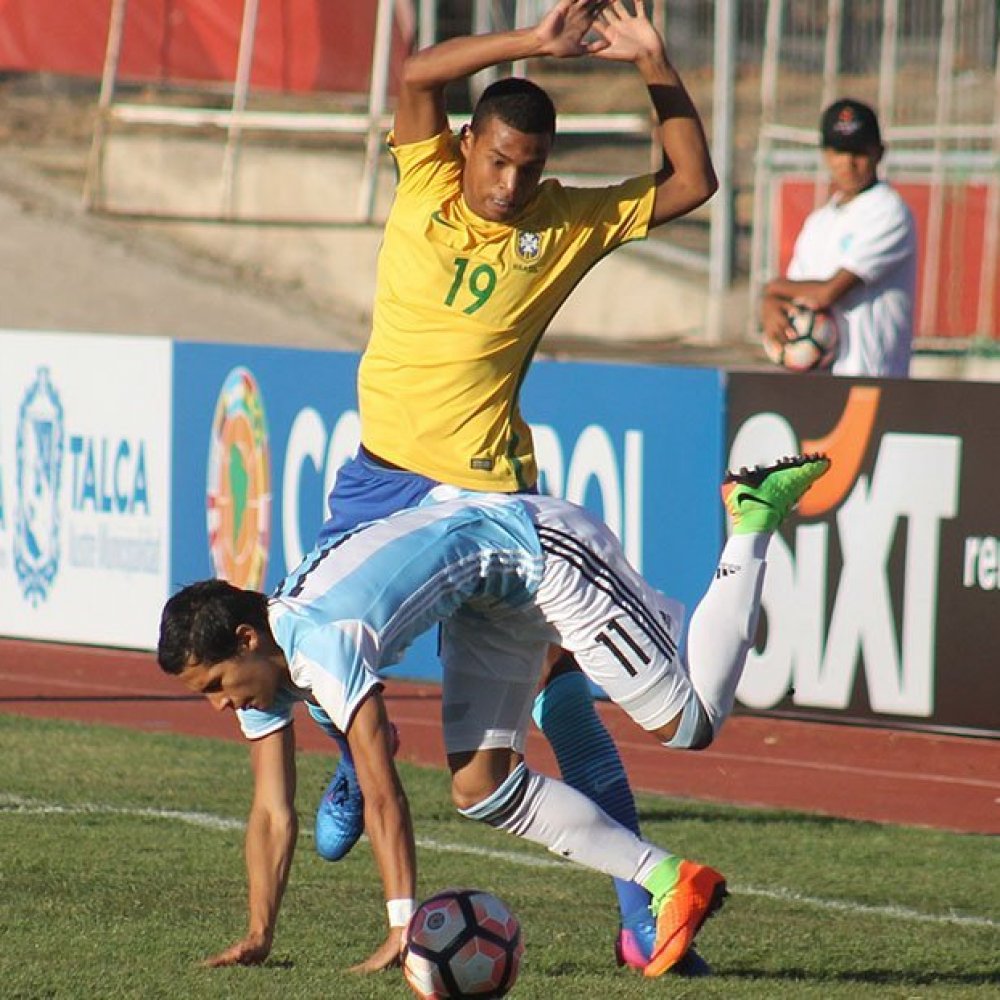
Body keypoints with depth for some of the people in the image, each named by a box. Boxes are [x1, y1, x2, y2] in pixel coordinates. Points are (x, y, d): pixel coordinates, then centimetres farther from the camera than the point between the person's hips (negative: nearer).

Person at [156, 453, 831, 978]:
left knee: (689, 723, -4)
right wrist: (258, 938, -10)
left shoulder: (321, 643, -33)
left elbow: (382, 791, -36)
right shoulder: (262, 664, -7)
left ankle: (752, 522, 11)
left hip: (539, 548, -9)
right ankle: (670, 884, 6)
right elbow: (273, 812, -2)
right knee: (482, 787, 0)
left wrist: (404, 928, -36)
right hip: (490, 600, 9)